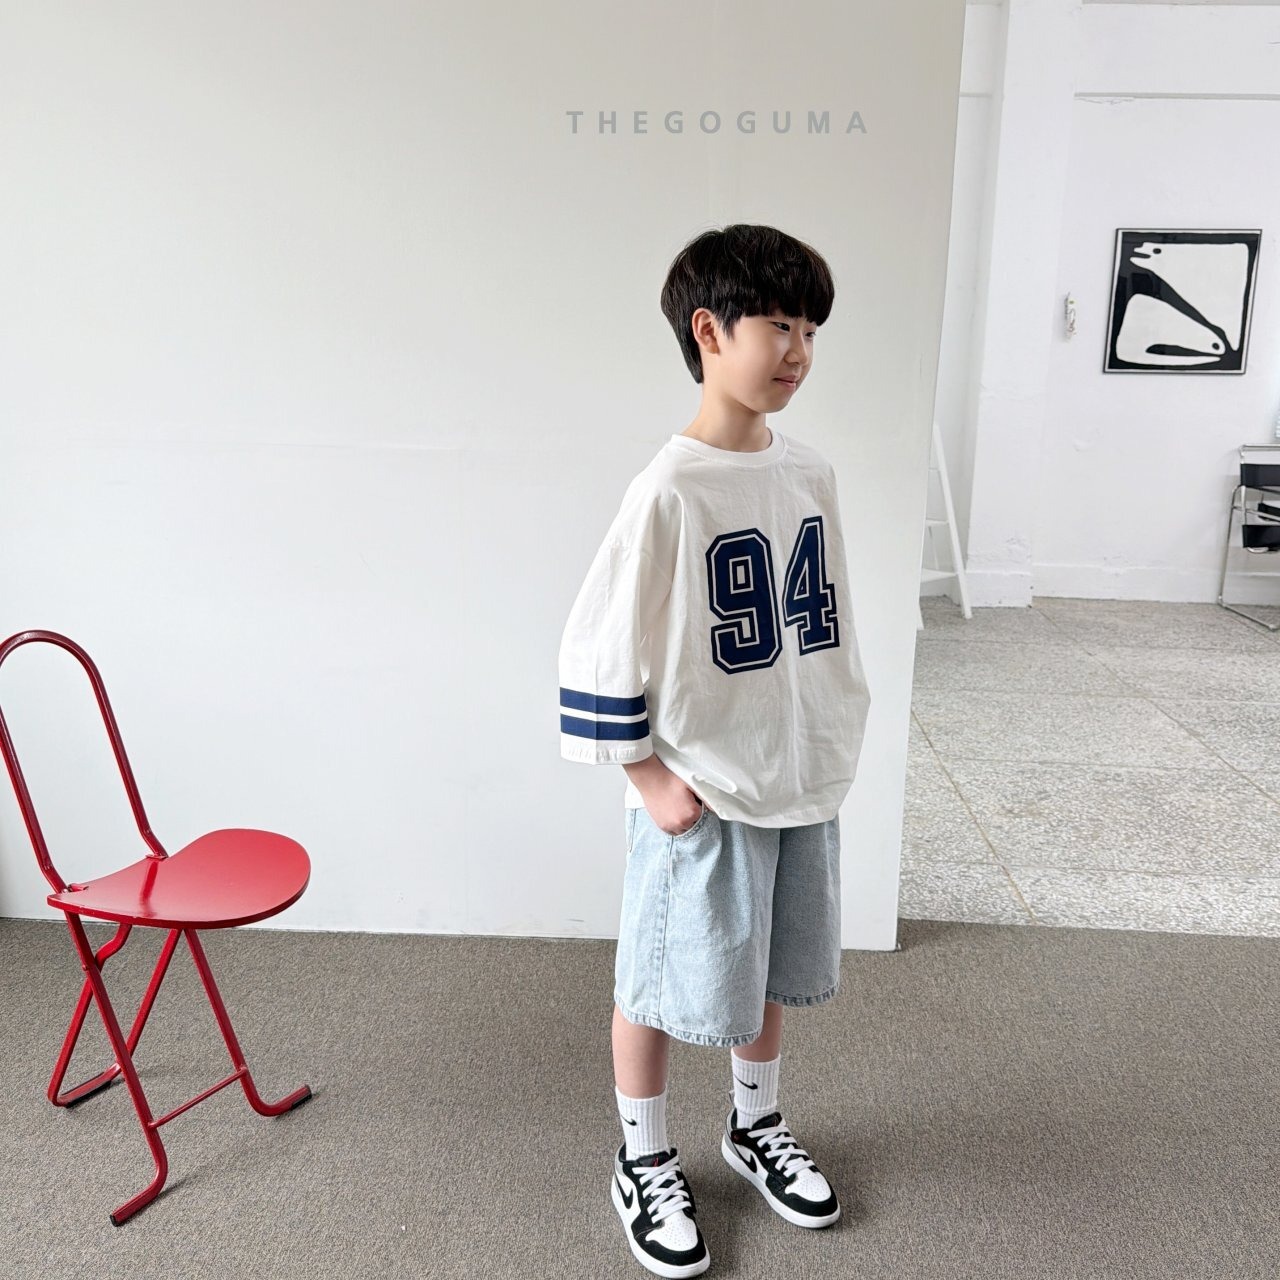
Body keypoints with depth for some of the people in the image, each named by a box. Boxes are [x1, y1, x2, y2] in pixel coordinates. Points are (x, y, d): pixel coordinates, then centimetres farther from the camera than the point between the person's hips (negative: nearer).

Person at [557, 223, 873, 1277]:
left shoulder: (810, 472, 2)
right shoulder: (671, 490, -19)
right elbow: (597, 647, -16)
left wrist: (837, 745, 13)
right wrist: (650, 777, -14)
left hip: (804, 784, 7)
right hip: (702, 799, -6)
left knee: (770, 969, 23)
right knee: (664, 987, 11)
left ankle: (757, 1126, 48)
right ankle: (645, 1164, 37)